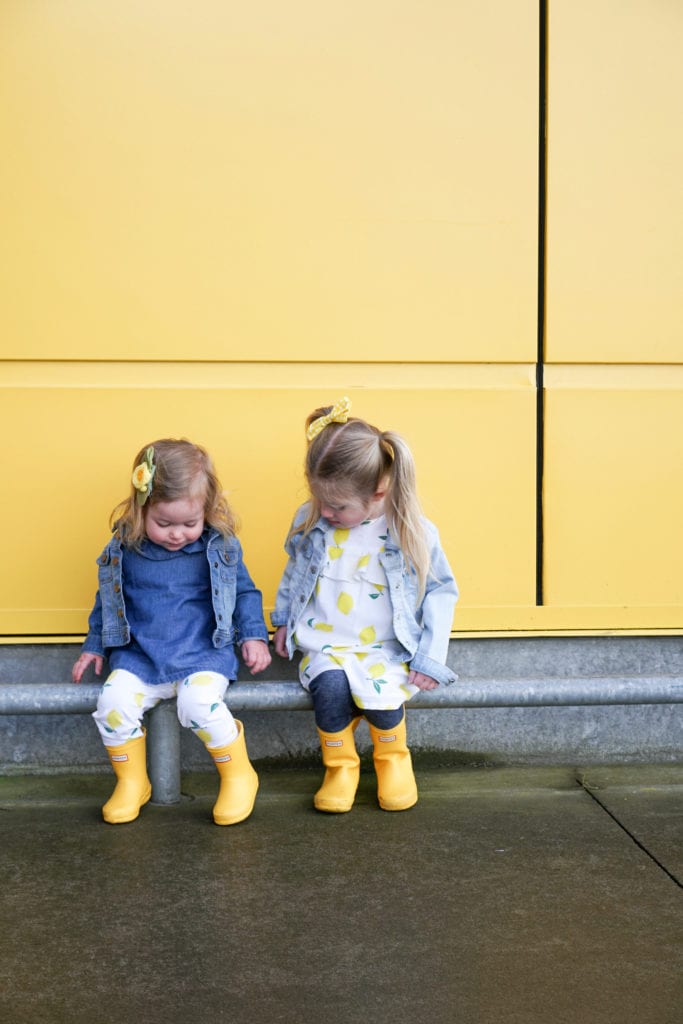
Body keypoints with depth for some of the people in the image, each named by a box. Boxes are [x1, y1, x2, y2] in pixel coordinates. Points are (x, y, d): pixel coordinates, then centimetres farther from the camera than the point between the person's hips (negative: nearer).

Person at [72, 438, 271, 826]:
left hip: (204, 653, -3)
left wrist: (253, 635, -2)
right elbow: (109, 598, 17)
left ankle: (239, 777, -4)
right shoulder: (124, 548, 1)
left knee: (200, 704, -30)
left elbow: (245, 591, 10)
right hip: (140, 655, 3)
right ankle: (132, 784, 3)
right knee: (113, 703, -22)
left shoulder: (221, 546, -3)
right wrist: (95, 644, 20)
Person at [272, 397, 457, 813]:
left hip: (385, 650, -1)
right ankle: (341, 765, -3)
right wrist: (283, 619, 18)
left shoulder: (414, 533, -10)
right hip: (324, 646, 2)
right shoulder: (309, 521, -2)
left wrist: (430, 659, -7)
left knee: (380, 693, -31)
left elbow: (442, 591, -1)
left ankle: (393, 757, 5)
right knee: (331, 685, -31)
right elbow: (294, 569, 18)